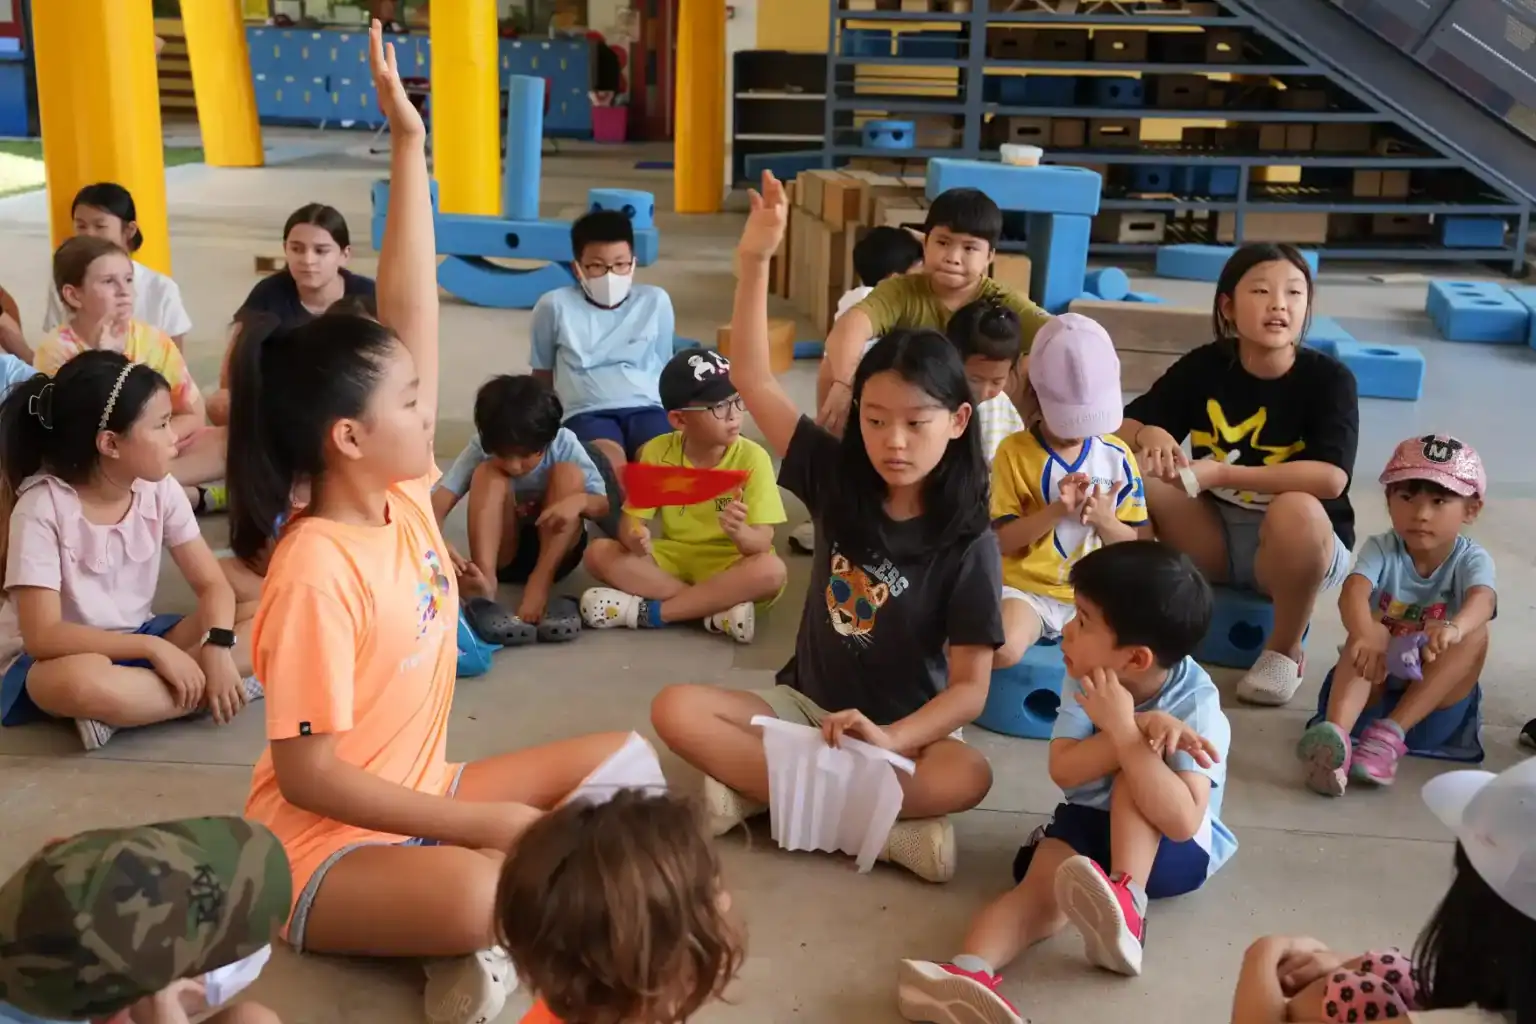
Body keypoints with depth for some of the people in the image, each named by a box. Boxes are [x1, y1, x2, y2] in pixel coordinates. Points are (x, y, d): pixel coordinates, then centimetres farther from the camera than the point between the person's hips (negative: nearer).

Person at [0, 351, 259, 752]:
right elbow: (42, 636, -25)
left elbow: (213, 585, -5)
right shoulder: (42, 508, -20)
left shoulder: (160, 490, -7)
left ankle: (125, 702, -22)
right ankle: (202, 691, -21)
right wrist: (153, 648, -31)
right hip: (52, 658, -5)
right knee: (82, 678, -42)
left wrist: (217, 647, -26)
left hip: (134, 641, 6)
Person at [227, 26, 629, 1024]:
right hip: (325, 846, -9)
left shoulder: (401, 495, -4)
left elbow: (410, 312, -7)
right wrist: (482, 822, -23)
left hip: (421, 799, 9)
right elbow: (307, 775, -23)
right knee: (476, 892, -39)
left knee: (621, 759, 5)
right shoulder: (318, 572, -25)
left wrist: (410, 141, -9)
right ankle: (497, 896, -7)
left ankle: (493, 897, -5)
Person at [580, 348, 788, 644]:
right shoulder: (658, 451, -7)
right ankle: (717, 607, -24)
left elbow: (762, 543, -18)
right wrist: (636, 539, -32)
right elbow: (630, 522, -7)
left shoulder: (752, 458, -14)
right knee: (599, 553, -20)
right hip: (672, 559, 3)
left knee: (772, 571, -34)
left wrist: (740, 533, -41)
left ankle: (648, 611, -26)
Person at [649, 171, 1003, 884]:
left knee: (968, 776, -35)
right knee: (675, 709, -21)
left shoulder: (968, 543, -13)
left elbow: (970, 687, -14)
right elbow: (752, 380, -8)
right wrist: (754, 263, -19)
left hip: (906, 730, -3)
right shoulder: (836, 479, -4)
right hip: (805, 704, 3)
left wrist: (887, 739, -32)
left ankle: (762, 790, -25)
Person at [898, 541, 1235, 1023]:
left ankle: (1128, 899, -37)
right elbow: (1064, 770, -24)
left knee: (1136, 762, -30)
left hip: (1176, 851, -3)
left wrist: (1124, 732, -41)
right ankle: (966, 973, -53)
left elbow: (1182, 822, -36)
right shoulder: (1087, 677, -13)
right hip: (1089, 820, 3)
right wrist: (1144, 729, -35)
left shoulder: (1196, 703, -25)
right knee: (1043, 884, -29)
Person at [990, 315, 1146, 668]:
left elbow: (1131, 543, 8)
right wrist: (1056, 510, -22)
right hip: (1026, 588, -3)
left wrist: (1104, 520, -15)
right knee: (1000, 651, -31)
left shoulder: (1117, 455, 5)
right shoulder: (1015, 452, -4)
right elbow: (1001, 540, -8)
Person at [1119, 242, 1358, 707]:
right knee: (1133, 471, -20)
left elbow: (1331, 477, -28)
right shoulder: (1203, 366, -5)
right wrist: (1149, 434, -28)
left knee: (1297, 510, -37)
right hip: (1212, 538, 3)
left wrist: (1221, 474, -31)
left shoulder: (1329, 378, -15)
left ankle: (1285, 649, -10)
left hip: (1303, 547, -2)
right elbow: (1123, 427, -3)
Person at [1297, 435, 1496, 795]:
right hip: (1381, 680, 0)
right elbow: (1353, 592, -32)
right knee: (1369, 633, -30)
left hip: (1440, 689, 1)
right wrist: (1366, 635, -55)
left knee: (1475, 632, -26)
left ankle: (1389, 734, -35)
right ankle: (1337, 735, -55)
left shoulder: (1472, 559, -12)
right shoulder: (1381, 549, -11)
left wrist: (1453, 627, -60)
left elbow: (1482, 600, -35)